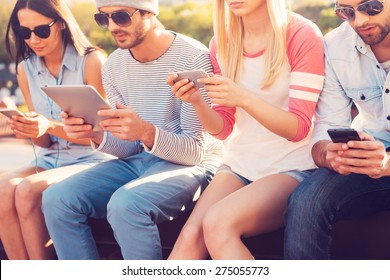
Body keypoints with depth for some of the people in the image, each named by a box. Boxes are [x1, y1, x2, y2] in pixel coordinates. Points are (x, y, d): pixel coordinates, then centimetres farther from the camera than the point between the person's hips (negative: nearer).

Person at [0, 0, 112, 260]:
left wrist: (51, 127, -23)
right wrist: (29, 131, -15)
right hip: (48, 160, 5)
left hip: (90, 160, -5)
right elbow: (44, 142, 9)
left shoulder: (92, 61, -10)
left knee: (28, 191, -30)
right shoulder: (26, 68, 7)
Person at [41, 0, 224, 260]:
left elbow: (195, 150, -16)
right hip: (138, 160, 7)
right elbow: (128, 148, 7)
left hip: (194, 162, -6)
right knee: (57, 199, -14)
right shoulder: (113, 65, 5)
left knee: (126, 204, -34)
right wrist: (95, 134, -16)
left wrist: (147, 133, -35)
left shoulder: (192, 58, -15)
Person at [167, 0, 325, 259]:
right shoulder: (222, 43, 6)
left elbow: (298, 128, -11)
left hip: (291, 167, -4)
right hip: (240, 163, 4)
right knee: (190, 234, -22)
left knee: (218, 222, -30)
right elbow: (222, 129, 8)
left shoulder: (302, 35, -9)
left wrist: (244, 98, -26)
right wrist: (196, 101, -12)